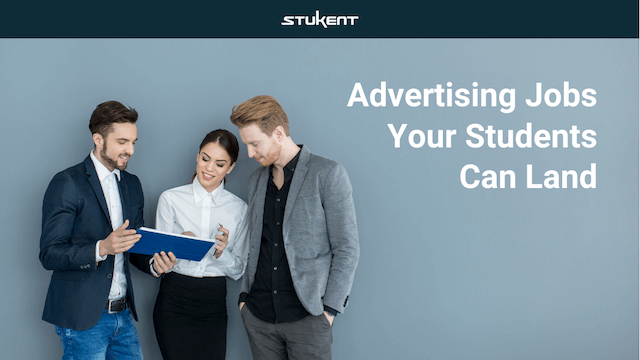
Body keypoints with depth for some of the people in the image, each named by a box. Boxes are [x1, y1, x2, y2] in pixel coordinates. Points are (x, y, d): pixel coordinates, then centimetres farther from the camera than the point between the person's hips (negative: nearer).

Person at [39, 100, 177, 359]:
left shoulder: (132, 184, 14)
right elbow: (49, 254, -12)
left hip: (123, 314, 6)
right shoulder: (67, 183, -8)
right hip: (83, 317, -6)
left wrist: (153, 263, -3)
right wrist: (101, 248, -26)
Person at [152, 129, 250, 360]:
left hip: (214, 304, 2)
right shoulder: (171, 199, 1)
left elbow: (239, 270, 8)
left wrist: (222, 252, -13)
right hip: (174, 301, -2)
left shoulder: (238, 208, 7)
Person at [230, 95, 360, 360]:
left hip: (306, 316, -5)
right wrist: (245, 294, 10)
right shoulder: (256, 179, 14)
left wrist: (330, 308, -11)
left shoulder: (327, 174, -6)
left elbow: (347, 249, -7)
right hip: (258, 316, 5)